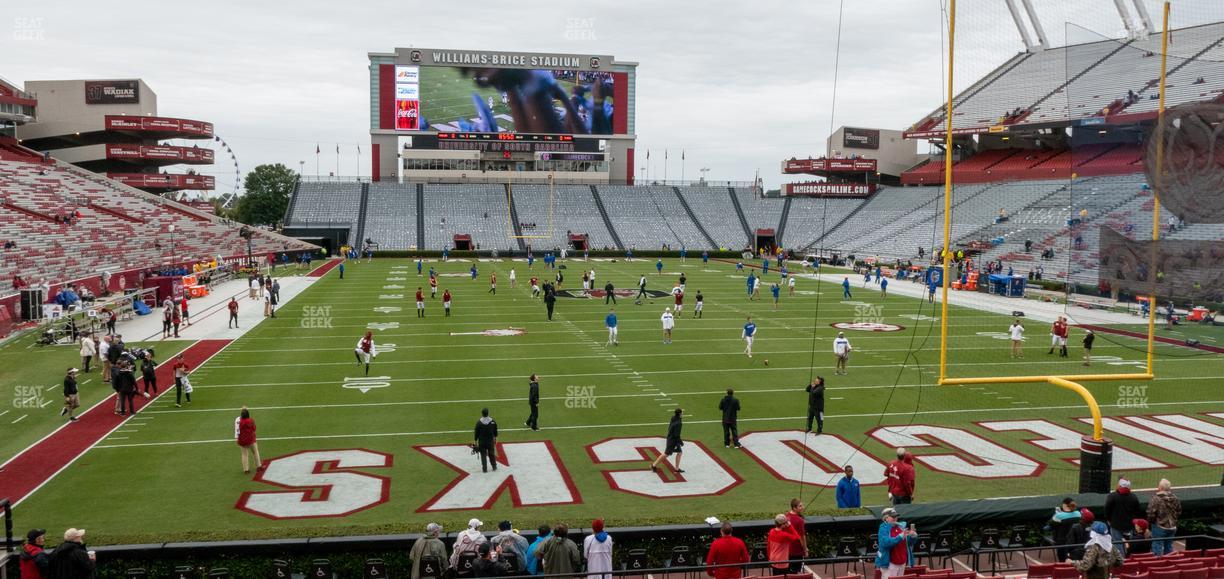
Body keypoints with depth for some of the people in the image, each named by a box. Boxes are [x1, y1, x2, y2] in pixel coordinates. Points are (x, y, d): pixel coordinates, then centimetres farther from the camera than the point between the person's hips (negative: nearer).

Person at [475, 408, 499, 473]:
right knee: (492, 454, 17)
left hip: (482, 441, -2)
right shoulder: (493, 422, -8)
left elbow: (476, 433, -8)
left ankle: (484, 469, 12)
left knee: (483, 455, 8)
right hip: (490, 441, 2)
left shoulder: (479, 423, -15)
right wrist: (495, 438, 20)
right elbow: (495, 431, 4)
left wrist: (476, 441, 2)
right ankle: (494, 467, 28)